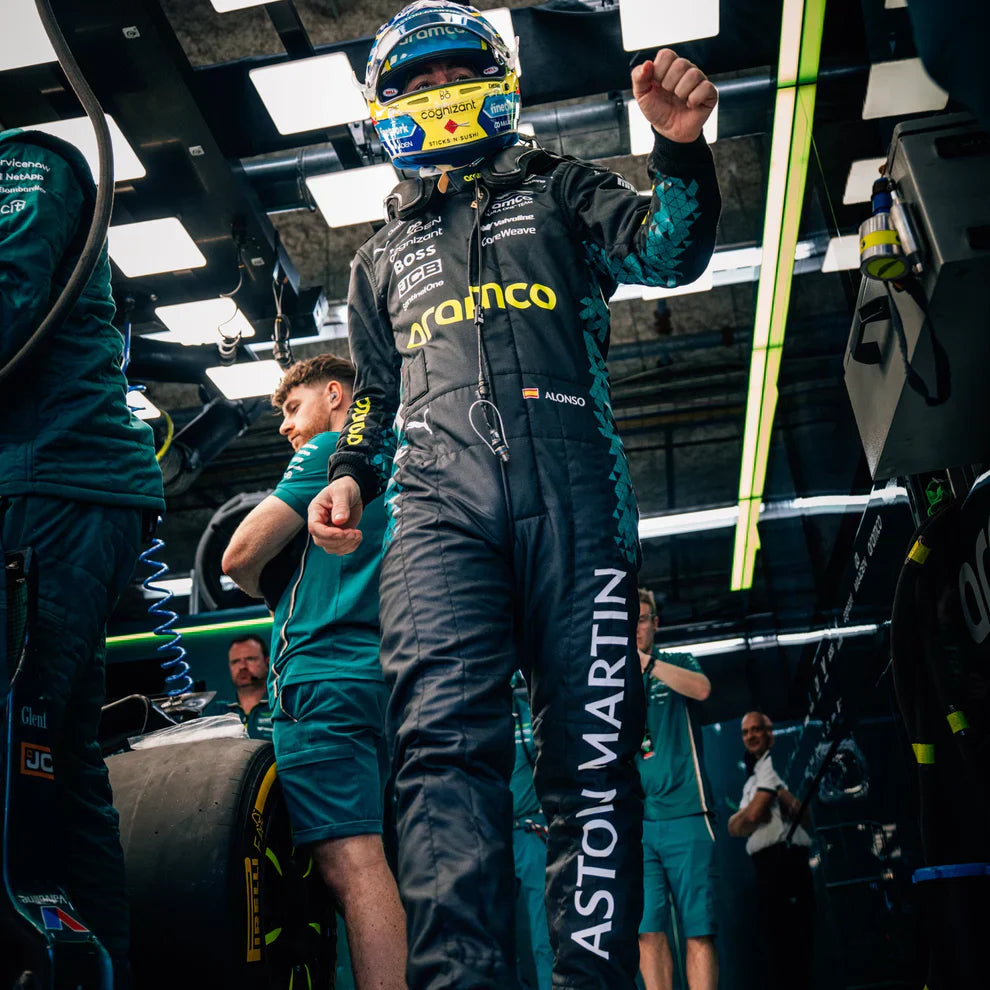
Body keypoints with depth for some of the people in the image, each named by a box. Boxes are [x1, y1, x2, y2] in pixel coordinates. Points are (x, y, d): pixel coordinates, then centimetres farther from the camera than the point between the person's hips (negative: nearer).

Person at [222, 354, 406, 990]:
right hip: (389, 680, 8)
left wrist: (271, 591, 16)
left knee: (350, 860, -17)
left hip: (327, 674, -8)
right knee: (379, 864, 7)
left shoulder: (331, 449, 1)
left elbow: (241, 557, -3)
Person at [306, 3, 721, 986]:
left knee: (591, 756, -7)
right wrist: (350, 474, 13)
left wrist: (681, 150, -9)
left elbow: (669, 252, 9)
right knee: (444, 741, -18)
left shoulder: (559, 192, 25)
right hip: (440, 501, 2)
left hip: (572, 494, -1)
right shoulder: (385, 256, 33)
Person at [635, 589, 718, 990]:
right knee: (648, 930, -4)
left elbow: (701, 688, -11)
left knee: (698, 930, -3)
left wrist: (643, 660, -17)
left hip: (684, 813, -1)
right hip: (634, 821, 2)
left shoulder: (679, 664, 12)